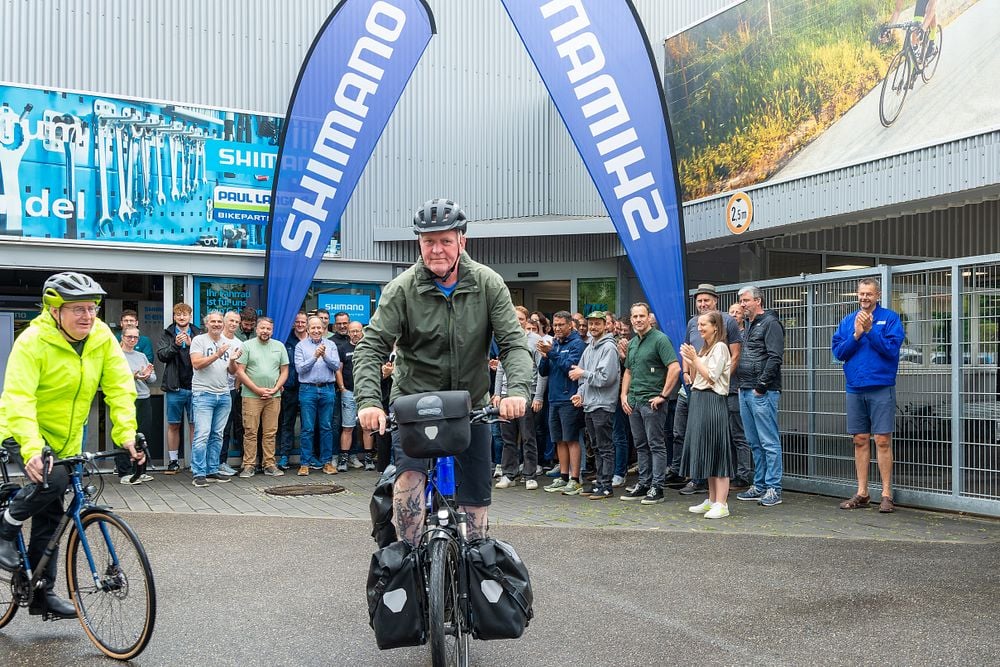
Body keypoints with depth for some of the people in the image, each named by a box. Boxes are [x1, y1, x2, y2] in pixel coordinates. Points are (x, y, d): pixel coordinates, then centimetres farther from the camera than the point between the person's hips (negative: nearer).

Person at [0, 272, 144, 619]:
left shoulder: (102, 338, -11)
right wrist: (32, 449, -45)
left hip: (65, 439, 5)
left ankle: (42, 593, 23)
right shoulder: (33, 341, -24)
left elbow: (120, 388, -13)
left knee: (50, 516, 11)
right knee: (53, 479, -32)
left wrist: (127, 433, -26)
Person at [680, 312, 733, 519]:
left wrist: (694, 358, -12)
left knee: (716, 452, -8)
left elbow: (711, 377, -15)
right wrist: (688, 360, 4)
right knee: (705, 453, 11)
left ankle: (721, 504, -6)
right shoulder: (704, 348, 18)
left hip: (713, 402, -9)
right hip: (699, 400, 9)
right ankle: (711, 500, 18)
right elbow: (695, 378, 17)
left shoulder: (720, 347, -8)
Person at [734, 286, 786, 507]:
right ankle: (759, 486, 20)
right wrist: (741, 384, 13)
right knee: (755, 443, 13)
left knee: (769, 442, -5)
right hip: (745, 392, 9)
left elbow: (775, 358, -16)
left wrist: (761, 385, -17)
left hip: (762, 393, -9)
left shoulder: (770, 323, -7)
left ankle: (773, 489, -1)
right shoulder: (748, 325, 20)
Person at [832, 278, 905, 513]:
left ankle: (886, 495, 4)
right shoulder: (848, 321, 12)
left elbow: (892, 348, -12)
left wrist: (870, 330, -18)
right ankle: (862, 493, 17)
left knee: (882, 441, -4)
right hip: (855, 389, 4)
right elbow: (838, 352, 3)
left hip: (881, 388, -4)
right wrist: (856, 335, -10)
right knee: (860, 441, 9)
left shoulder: (890, 318, -1)